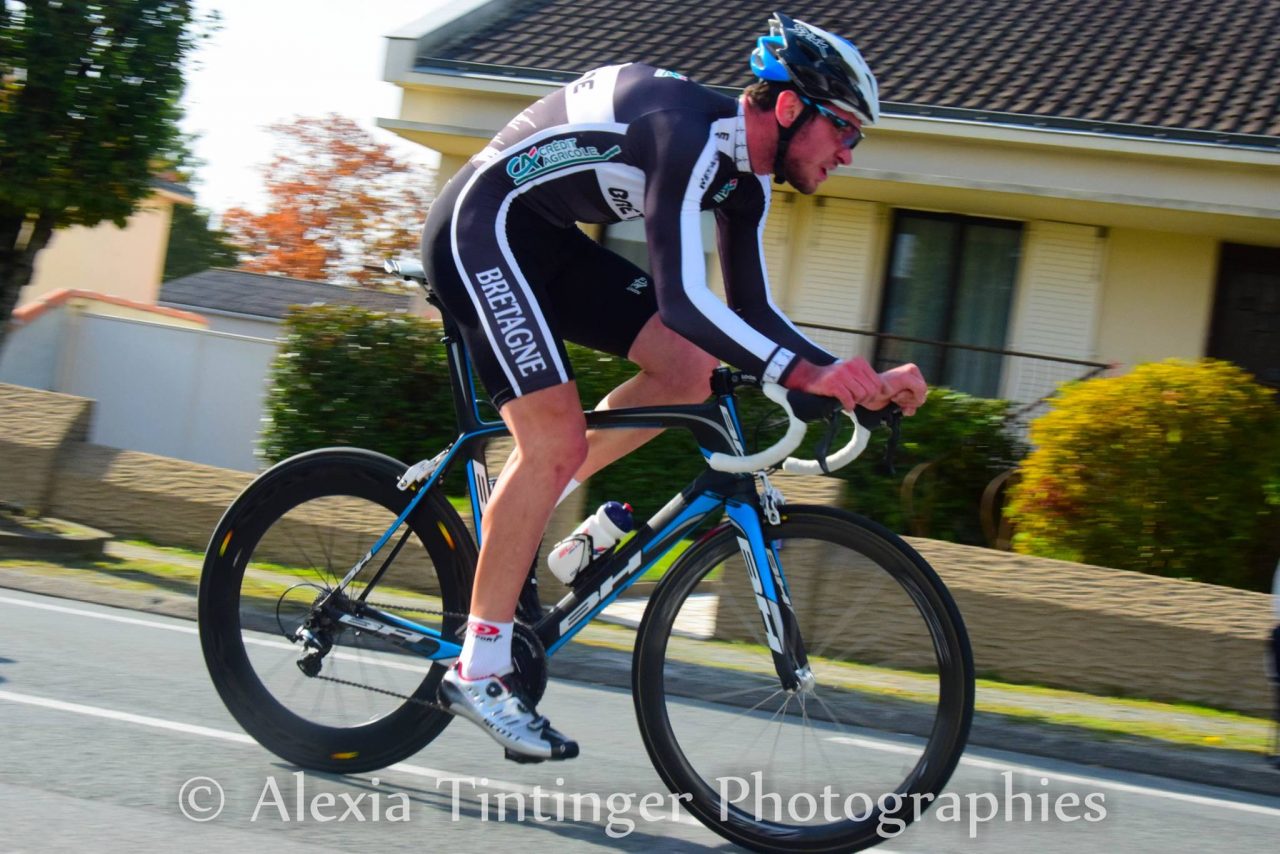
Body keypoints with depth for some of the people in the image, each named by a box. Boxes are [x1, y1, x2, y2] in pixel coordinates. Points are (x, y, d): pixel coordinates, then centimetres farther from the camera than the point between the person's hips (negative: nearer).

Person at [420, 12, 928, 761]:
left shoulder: (744, 181, 4)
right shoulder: (688, 134, -26)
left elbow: (754, 314, 6)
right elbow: (682, 299, -35)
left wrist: (864, 380, -6)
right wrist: (807, 374, -41)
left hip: (550, 240, 10)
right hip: (482, 226, -10)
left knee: (690, 370, -2)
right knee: (558, 440, -17)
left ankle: (525, 508, 8)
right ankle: (478, 669, -9)